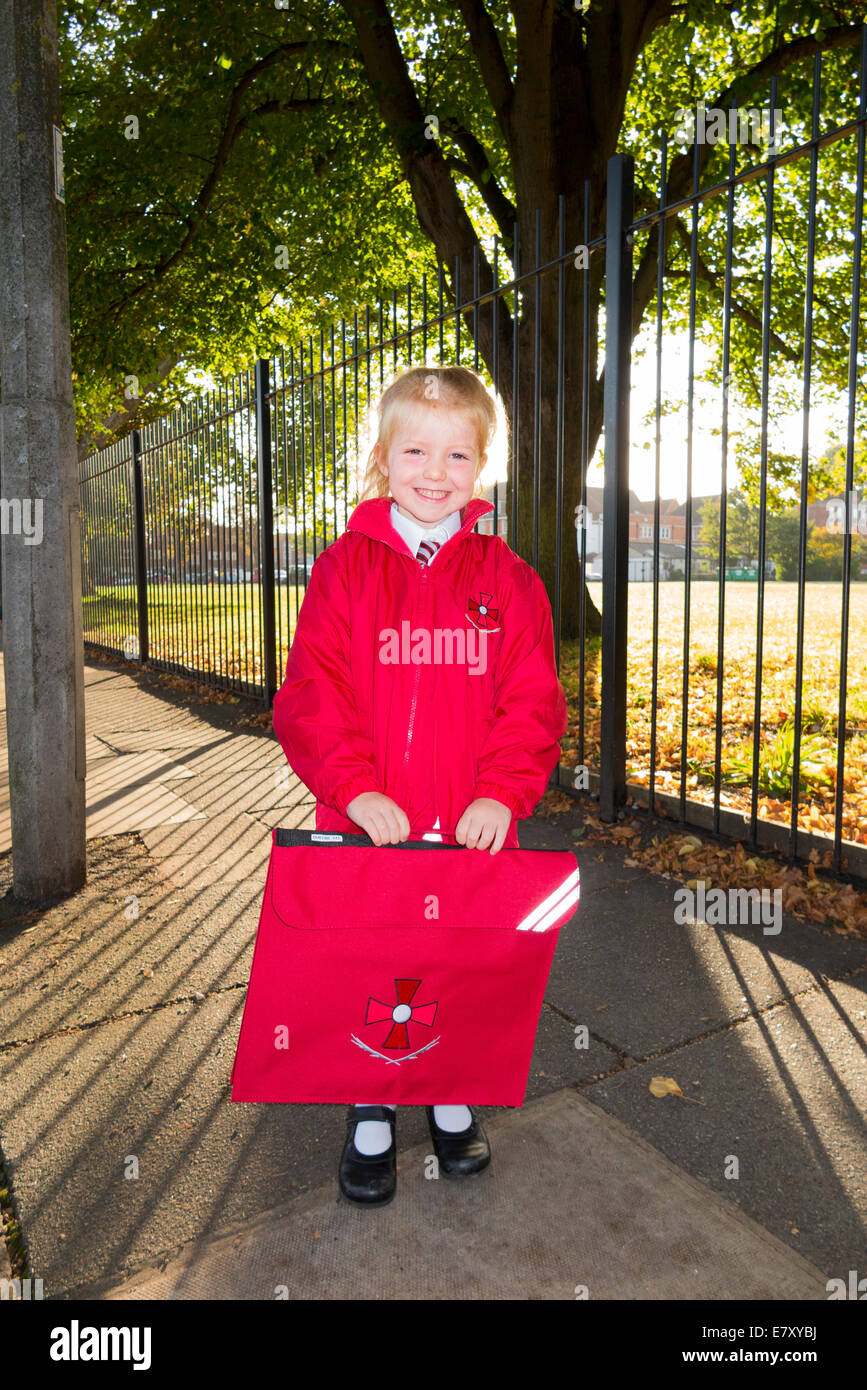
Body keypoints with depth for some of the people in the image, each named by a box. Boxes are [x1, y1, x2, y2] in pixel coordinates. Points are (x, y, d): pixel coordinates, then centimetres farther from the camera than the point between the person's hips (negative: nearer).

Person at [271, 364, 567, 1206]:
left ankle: (453, 1101, 41)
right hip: (365, 824, -1)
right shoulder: (345, 567, -1)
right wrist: (354, 788, -18)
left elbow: (533, 700, -1)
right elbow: (308, 694, -6)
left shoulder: (506, 578, 2)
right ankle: (370, 1120, 34)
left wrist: (503, 793, -14)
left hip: (472, 828, 1)